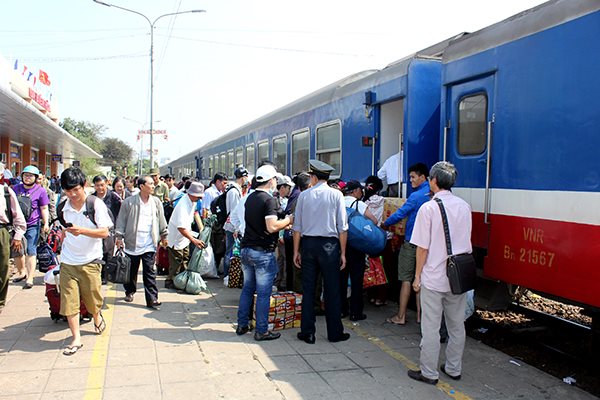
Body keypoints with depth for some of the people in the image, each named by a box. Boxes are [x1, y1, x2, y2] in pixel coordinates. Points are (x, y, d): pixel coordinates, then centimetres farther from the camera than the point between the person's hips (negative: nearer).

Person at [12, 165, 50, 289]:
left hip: (32, 225, -5)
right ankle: (22, 272, 32)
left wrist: (46, 223, -10)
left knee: (30, 252, -6)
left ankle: (30, 279, -2)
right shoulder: (15, 188, 11)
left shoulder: (40, 190, -1)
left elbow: (44, 209, 0)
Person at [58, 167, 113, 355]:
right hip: (68, 262, 3)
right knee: (69, 301, 0)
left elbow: (104, 232, -16)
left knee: (93, 299, 10)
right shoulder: (63, 207, 2)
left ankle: (97, 317, 43)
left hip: (90, 261, -3)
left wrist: (82, 231, -28)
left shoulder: (96, 204, -11)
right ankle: (76, 338, 11)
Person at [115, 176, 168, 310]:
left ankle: (152, 299, 0)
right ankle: (129, 292, 36)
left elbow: (161, 221, 14)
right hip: (132, 242, -1)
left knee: (150, 272, -1)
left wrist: (164, 235, 17)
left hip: (149, 244, 1)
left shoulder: (156, 202, 5)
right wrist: (119, 237, -1)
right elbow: (121, 220, 1)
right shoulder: (129, 202, -3)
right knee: (131, 270, 14)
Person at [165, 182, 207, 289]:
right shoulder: (183, 205, -32)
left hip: (184, 238, 9)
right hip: (176, 239, -9)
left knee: (185, 261, 18)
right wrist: (194, 240, -42)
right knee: (176, 263, 0)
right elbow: (181, 227, -37)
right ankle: (170, 282, 14)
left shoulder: (192, 202, -2)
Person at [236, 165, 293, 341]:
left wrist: (282, 222, 20)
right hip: (263, 252, -8)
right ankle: (261, 331, 7)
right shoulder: (269, 200, -15)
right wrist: (288, 220, -7)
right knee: (263, 293, 0)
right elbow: (272, 227, -23)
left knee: (248, 288, 17)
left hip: (246, 249, 8)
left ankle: (242, 325, 24)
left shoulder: (250, 198, 11)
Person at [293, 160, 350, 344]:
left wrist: (296, 251, 10)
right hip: (329, 245, -2)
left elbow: (297, 227, 4)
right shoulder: (336, 195, -2)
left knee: (308, 289, 8)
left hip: (308, 244, 2)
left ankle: (307, 332, 14)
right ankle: (335, 332, 15)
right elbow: (342, 227, -4)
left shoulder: (304, 195, 3)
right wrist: (343, 253, 2)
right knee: (332, 290, 6)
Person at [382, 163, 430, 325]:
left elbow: (400, 214, -16)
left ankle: (401, 317, 6)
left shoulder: (416, 196, -16)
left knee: (406, 279, 0)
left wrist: (384, 224, -1)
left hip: (412, 243, -6)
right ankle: (420, 315, 18)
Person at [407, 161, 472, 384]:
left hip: (434, 277, -6)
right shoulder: (464, 207, 4)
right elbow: (467, 243, 11)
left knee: (430, 327, 4)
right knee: (457, 325, 16)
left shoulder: (429, 208, -13)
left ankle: (429, 373, 14)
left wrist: (417, 276, -4)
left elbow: (423, 247, -12)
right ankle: (454, 369, 29)